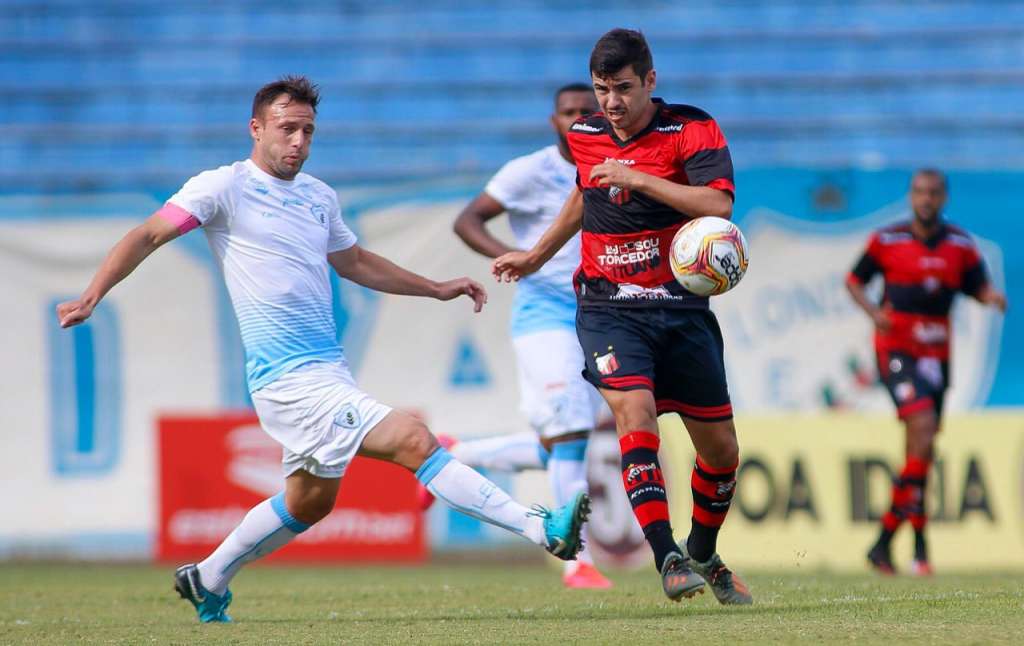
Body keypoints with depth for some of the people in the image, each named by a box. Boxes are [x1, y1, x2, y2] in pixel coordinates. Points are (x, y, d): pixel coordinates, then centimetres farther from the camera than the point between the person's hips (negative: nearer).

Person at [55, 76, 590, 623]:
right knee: (414, 441, -18)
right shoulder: (225, 187, -5)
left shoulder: (319, 197, 15)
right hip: (290, 378, -9)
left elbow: (356, 263, 30)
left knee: (309, 501, 18)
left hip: (329, 371, 9)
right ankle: (540, 528, -22)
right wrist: (90, 298, -15)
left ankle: (206, 580, 32)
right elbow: (148, 235, -5)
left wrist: (437, 289, 28)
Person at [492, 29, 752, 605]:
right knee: (636, 420, -24)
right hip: (608, 306, 1)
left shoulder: (693, 131, -9)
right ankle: (669, 559, -29)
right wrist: (537, 256, 34)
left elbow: (718, 205, -26)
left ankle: (704, 556, 32)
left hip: (682, 307, -1)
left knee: (722, 449, 6)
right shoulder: (586, 137, 6)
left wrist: (637, 178, -29)